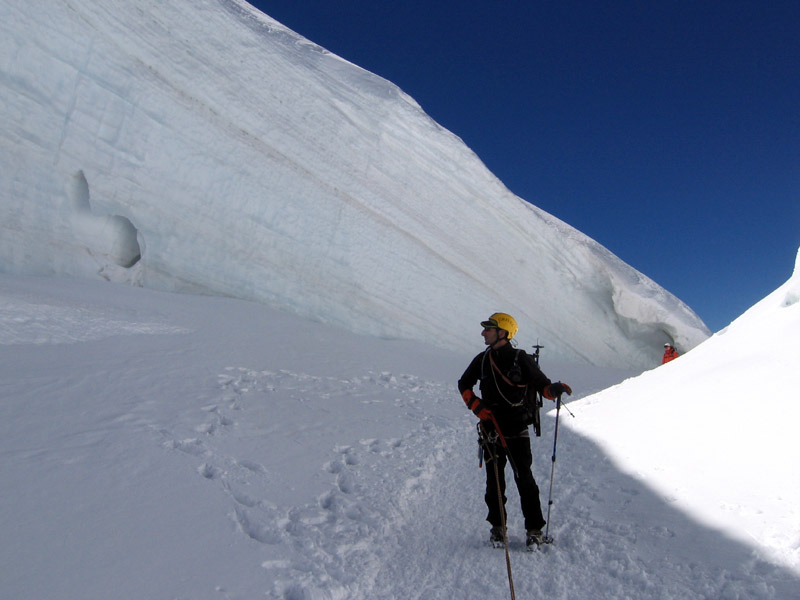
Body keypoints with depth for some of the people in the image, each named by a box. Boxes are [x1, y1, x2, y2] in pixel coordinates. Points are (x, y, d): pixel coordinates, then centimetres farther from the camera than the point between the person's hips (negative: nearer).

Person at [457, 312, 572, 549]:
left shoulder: (521, 359, -6)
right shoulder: (482, 360, 6)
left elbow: (542, 386, -5)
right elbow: (464, 385, 17)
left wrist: (555, 389, -27)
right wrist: (477, 407, 3)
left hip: (516, 428, -3)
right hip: (491, 428, 4)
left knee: (524, 478, -4)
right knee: (494, 480, 9)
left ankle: (534, 529, 10)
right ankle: (497, 526, 22)